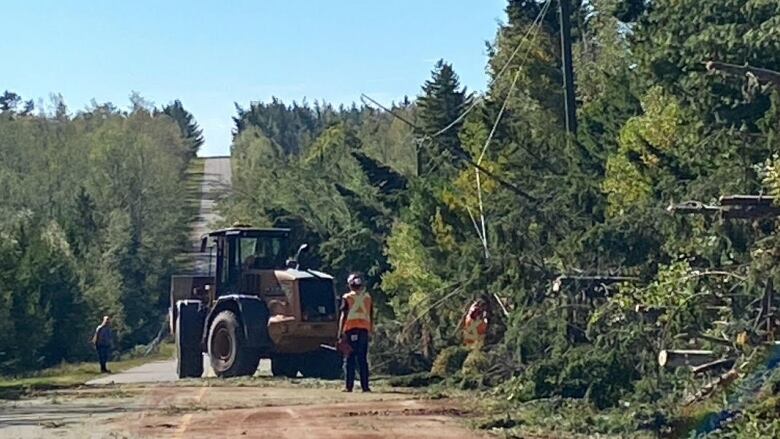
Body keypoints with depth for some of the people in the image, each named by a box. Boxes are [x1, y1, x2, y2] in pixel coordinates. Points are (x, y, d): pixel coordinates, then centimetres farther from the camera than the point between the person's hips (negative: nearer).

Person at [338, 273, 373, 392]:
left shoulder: (347, 298, -1)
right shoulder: (368, 297, 10)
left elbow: (343, 316, -5)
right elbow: (371, 316, 11)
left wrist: (340, 334, -5)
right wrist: (371, 330, 18)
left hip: (350, 329, -3)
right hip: (364, 329, 3)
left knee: (350, 359, 1)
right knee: (363, 359, 7)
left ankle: (349, 386, -3)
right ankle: (365, 386, 4)